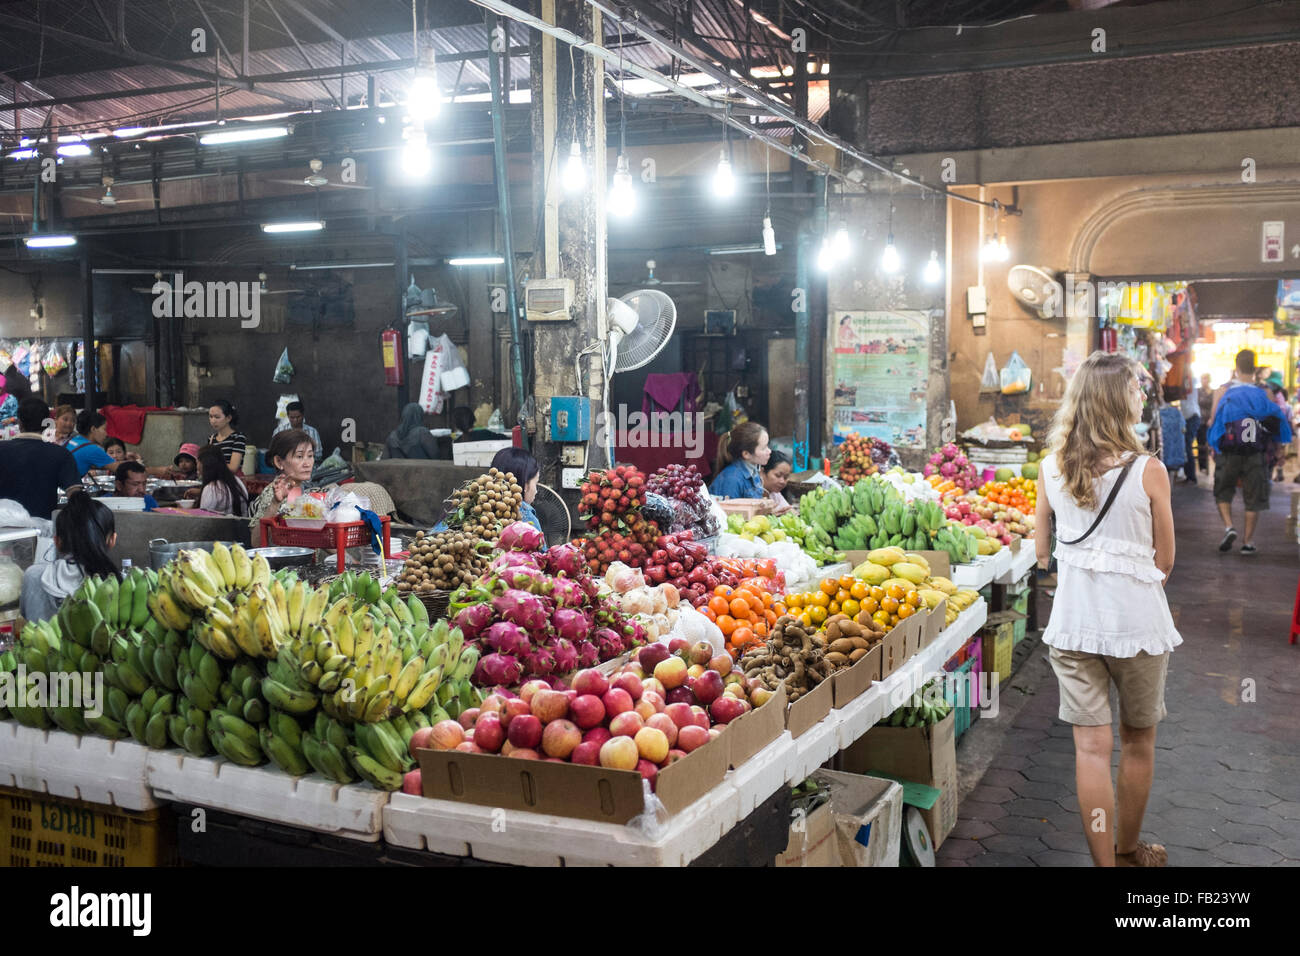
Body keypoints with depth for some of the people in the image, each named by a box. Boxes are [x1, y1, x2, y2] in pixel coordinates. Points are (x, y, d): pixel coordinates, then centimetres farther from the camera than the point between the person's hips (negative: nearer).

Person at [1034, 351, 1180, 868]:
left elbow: (1041, 551, 6)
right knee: (1138, 741, 17)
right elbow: (1164, 561, -4)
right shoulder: (1148, 471, -12)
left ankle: (1105, 862, 9)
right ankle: (1128, 850, 33)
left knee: (1091, 745, 5)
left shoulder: (1051, 468, -3)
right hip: (1137, 620, -2)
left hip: (1073, 620, 2)